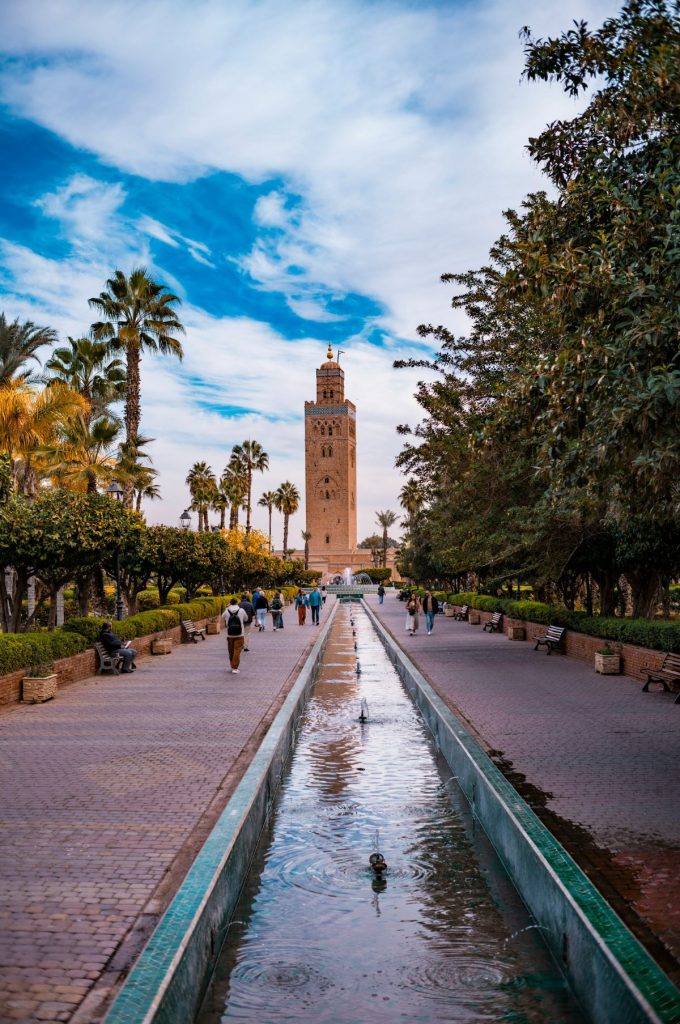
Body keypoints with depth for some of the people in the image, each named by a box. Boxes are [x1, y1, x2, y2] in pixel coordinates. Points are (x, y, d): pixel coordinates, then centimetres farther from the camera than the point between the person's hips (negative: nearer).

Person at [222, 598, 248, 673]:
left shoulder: (227, 611, -6)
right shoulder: (241, 610, -6)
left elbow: (223, 617, 15)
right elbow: (246, 619, 7)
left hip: (230, 635, 2)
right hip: (240, 635, -2)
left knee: (231, 651, 15)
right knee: (237, 651, -2)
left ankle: (232, 666, 27)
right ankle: (235, 668, -7)